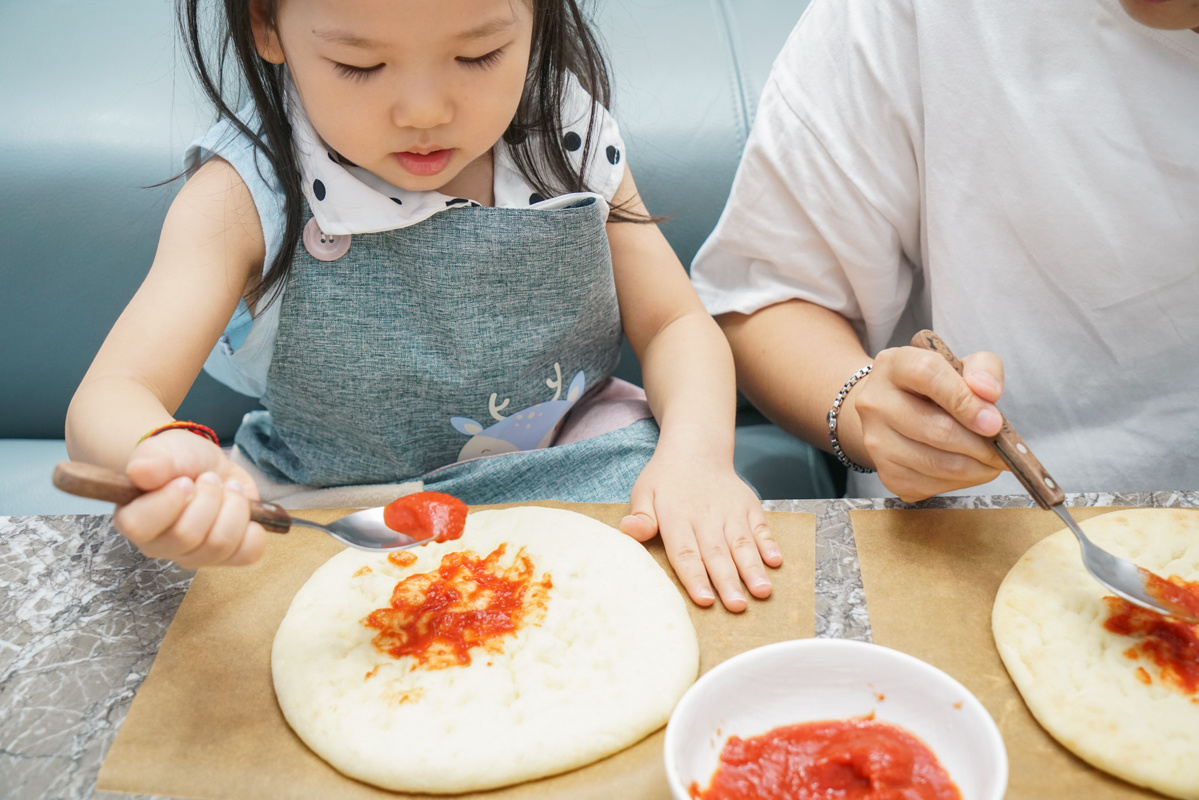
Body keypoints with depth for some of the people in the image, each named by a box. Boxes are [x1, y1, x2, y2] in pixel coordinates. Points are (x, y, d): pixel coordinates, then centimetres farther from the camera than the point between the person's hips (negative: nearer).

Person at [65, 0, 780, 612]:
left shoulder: (568, 137, -8)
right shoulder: (246, 196, -15)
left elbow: (675, 324, -3)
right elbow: (108, 403, -21)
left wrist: (696, 451, -25)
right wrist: (165, 457, -47)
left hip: (571, 477, 2)